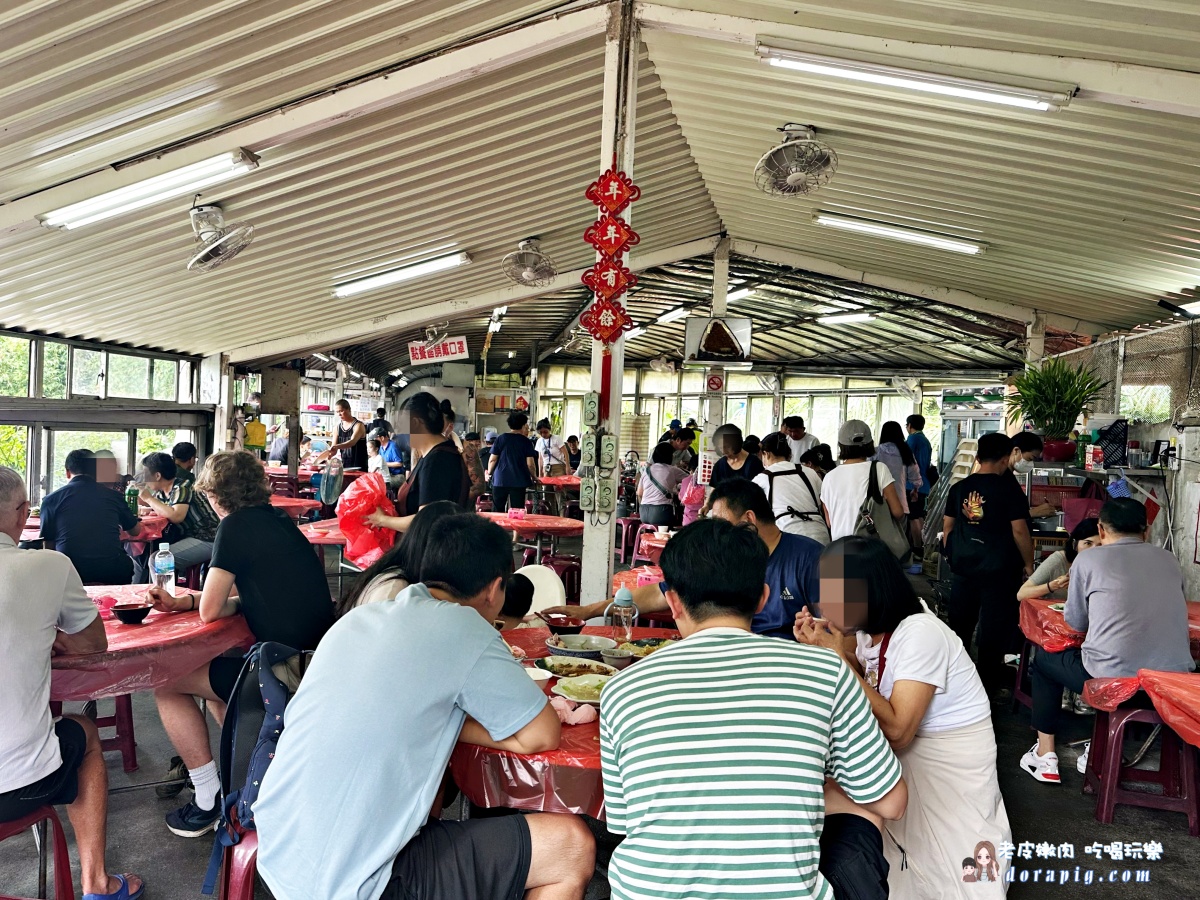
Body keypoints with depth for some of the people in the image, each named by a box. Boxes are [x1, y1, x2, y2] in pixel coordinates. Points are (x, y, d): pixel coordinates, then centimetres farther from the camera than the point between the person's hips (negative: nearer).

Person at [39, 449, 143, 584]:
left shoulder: (50, 500, 6)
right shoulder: (113, 496, 9)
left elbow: (48, 548, 10)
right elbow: (136, 531, 24)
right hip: (113, 574, 0)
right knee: (127, 563, 32)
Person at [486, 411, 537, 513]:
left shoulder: (500, 439, 1)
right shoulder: (526, 442, -1)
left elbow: (492, 460, 0)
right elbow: (530, 463, -5)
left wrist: (489, 474, 15)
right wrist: (534, 477, 12)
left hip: (500, 480, 1)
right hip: (519, 481, -1)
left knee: (497, 511, 9)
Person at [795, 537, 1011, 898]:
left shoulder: (919, 634, -29)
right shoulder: (870, 627, -5)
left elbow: (897, 729, -33)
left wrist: (837, 657, -31)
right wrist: (818, 649, -15)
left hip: (948, 761, -7)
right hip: (906, 751, 7)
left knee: (937, 870, 3)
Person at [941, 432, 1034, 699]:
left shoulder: (960, 487, 3)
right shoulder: (1009, 489, -10)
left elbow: (948, 525, 10)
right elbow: (1019, 530, -11)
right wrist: (1028, 564, 0)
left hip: (963, 567, 5)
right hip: (998, 569, -4)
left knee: (959, 625, 16)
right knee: (994, 627, 6)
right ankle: (988, 684, 15)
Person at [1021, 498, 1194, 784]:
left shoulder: (1088, 560, -2)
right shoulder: (1169, 560, 9)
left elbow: (1076, 623, 6)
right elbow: (1161, 613, 22)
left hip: (1112, 680, -4)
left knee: (1044, 659, 24)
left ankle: (1045, 756, 23)